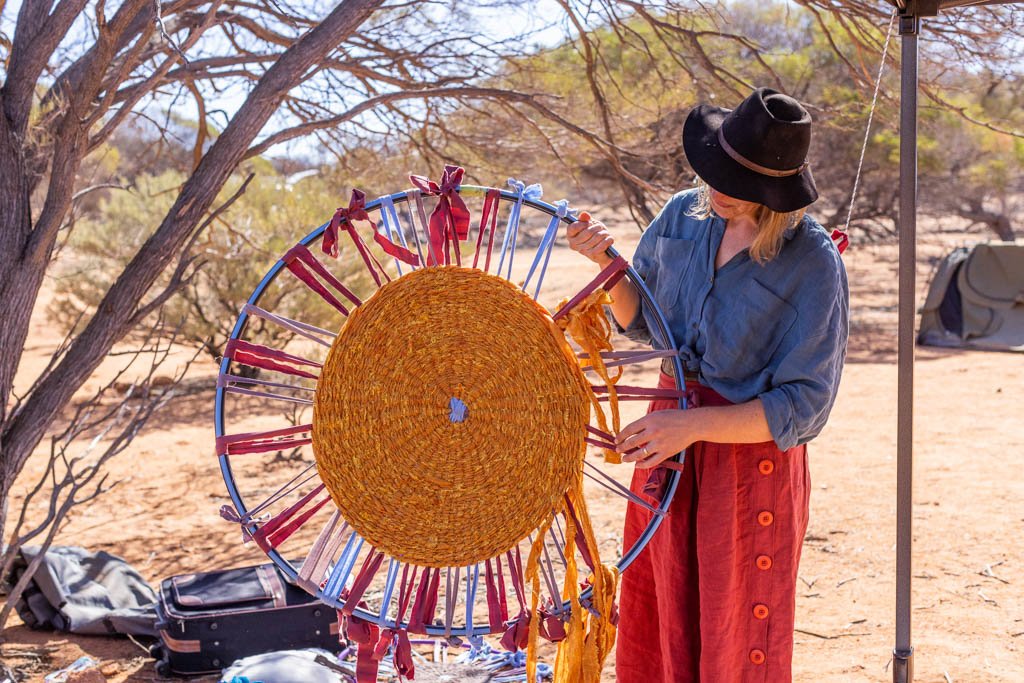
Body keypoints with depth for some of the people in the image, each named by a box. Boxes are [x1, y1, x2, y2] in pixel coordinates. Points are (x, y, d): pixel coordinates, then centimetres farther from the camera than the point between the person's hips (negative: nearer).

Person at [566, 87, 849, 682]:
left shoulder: (814, 264, -17)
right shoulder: (683, 216, -2)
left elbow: (803, 406, -17)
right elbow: (639, 320, 10)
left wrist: (694, 425, -25)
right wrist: (609, 264, -9)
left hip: (752, 460, -5)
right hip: (670, 441, 5)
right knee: (656, 626, 17)